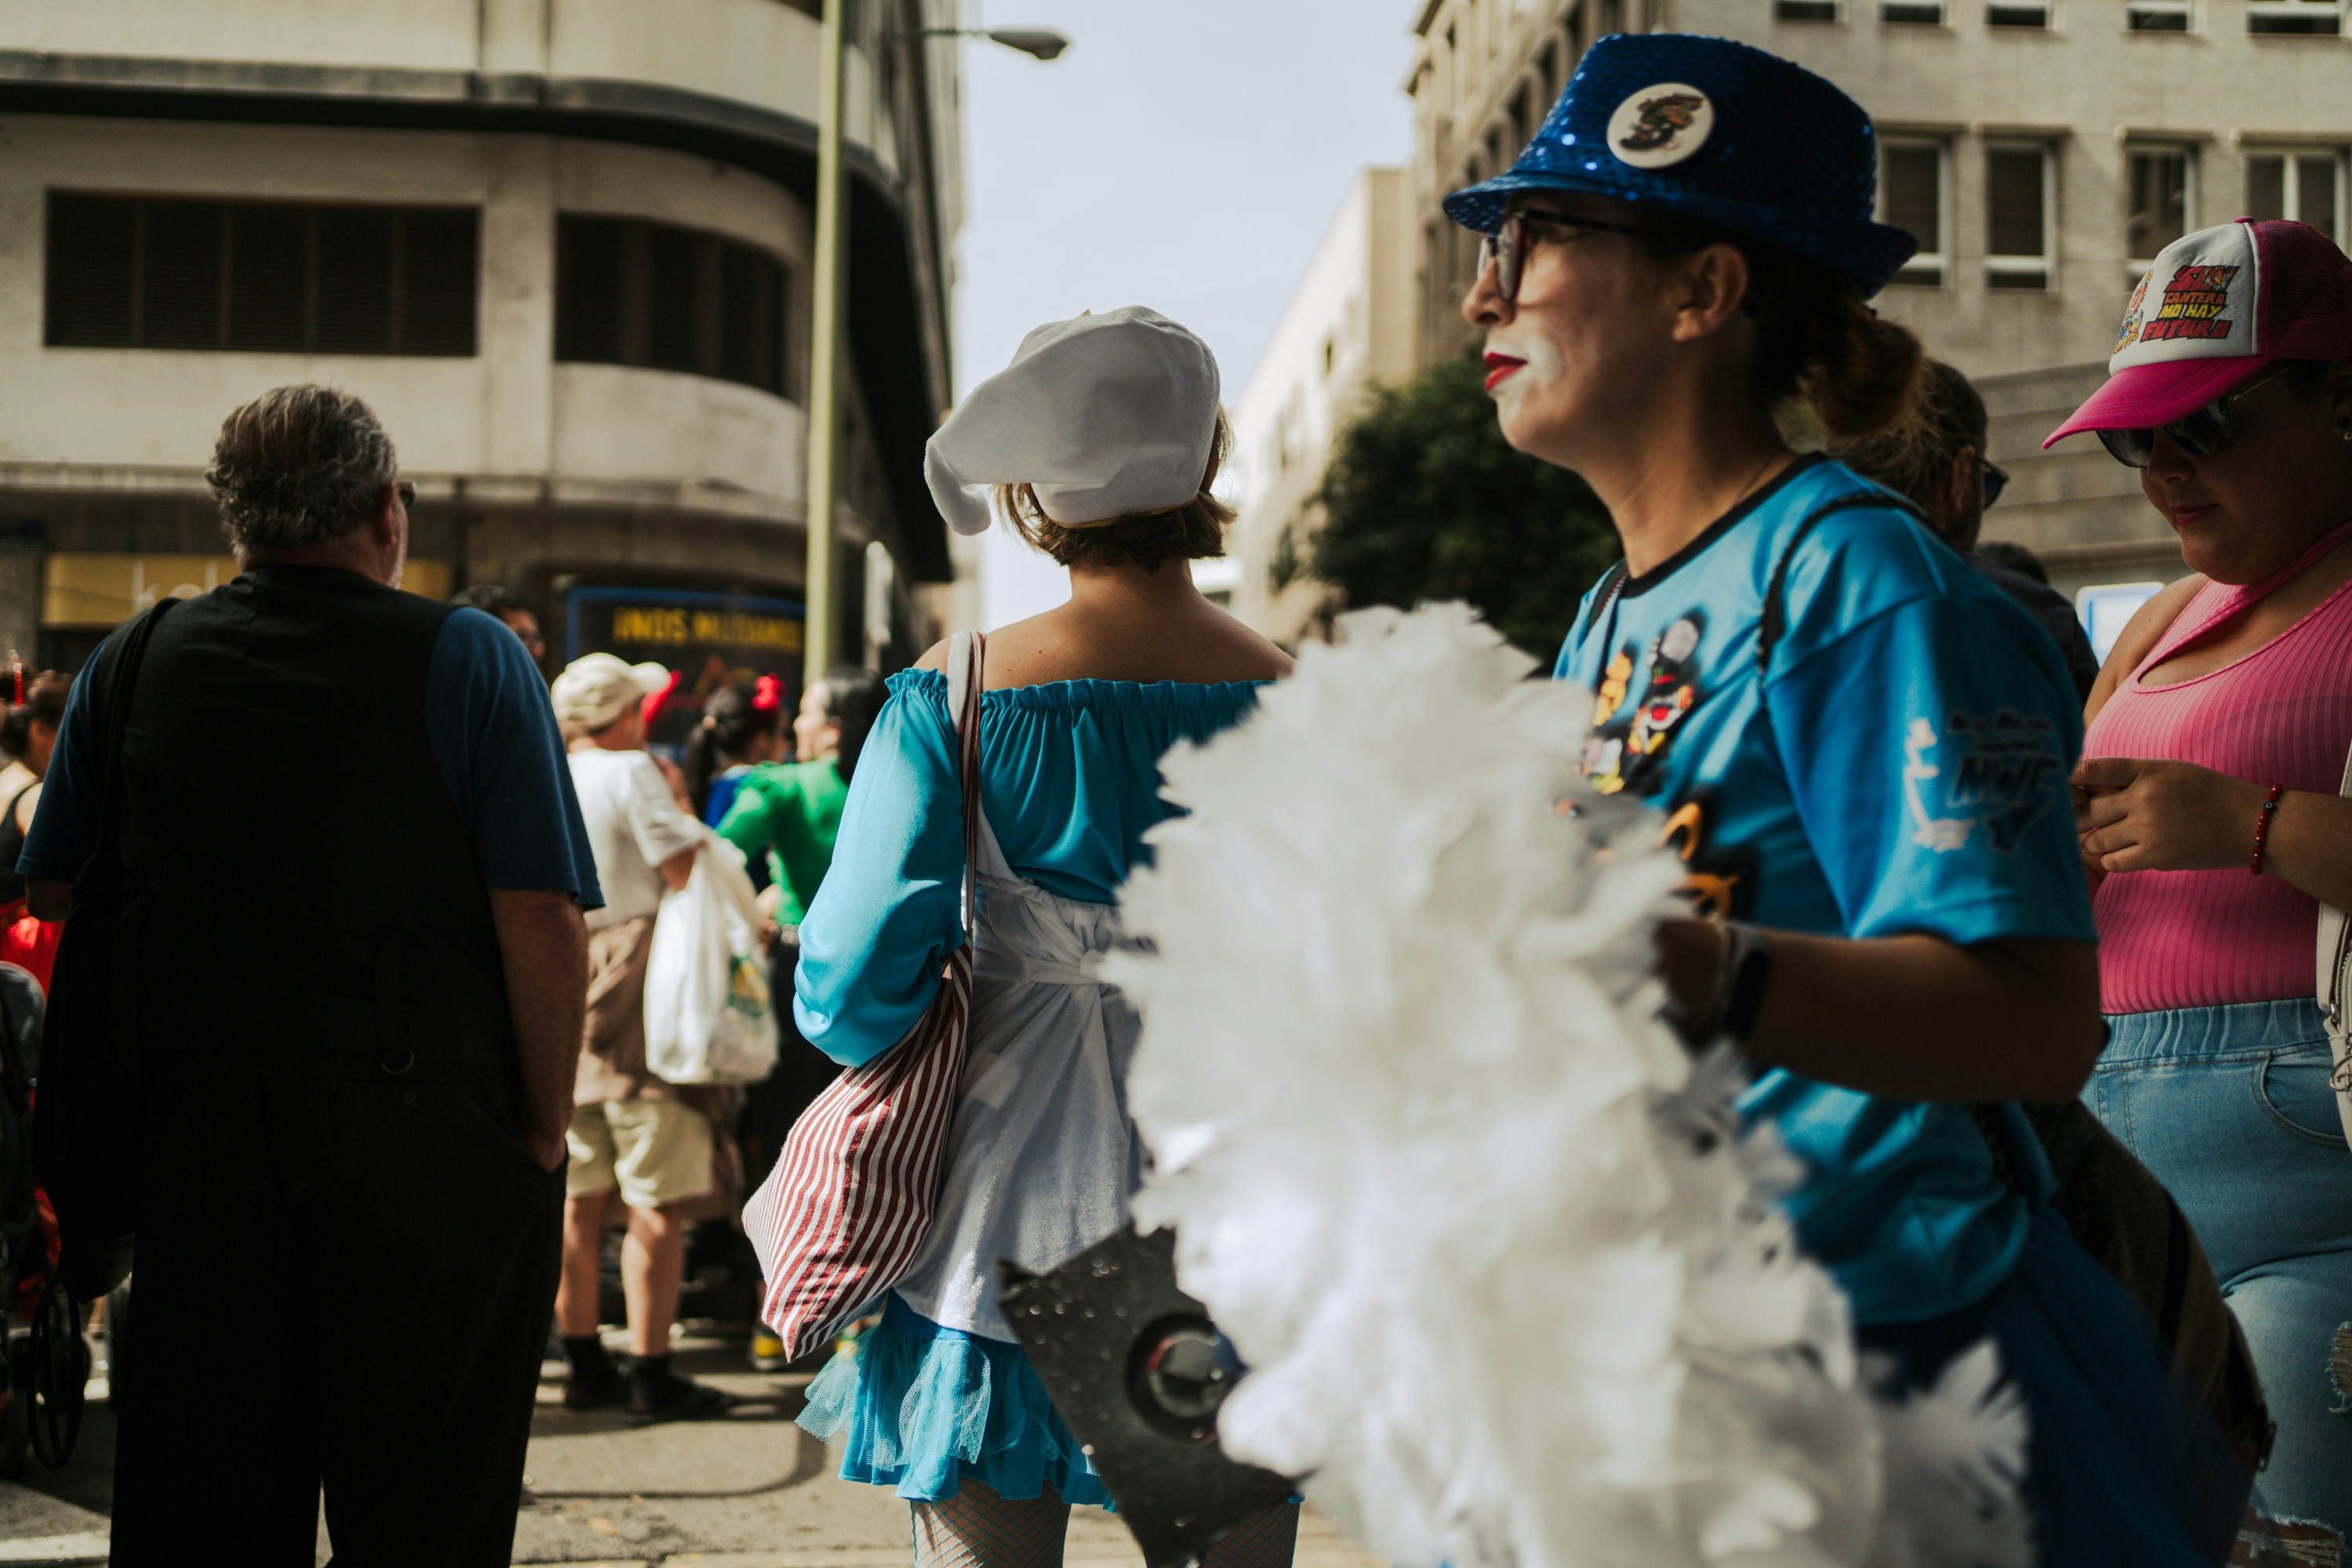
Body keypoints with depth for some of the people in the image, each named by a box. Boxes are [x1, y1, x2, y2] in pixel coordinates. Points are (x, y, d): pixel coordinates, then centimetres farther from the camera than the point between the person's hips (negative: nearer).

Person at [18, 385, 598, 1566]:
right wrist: (545, 1135, -3)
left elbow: (55, 901, 11)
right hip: (426, 1126, -3)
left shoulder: (130, 666, 6)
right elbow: (541, 921, -11)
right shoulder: (469, 660, -5)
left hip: (194, 1127, 4)